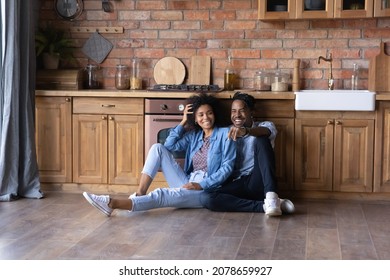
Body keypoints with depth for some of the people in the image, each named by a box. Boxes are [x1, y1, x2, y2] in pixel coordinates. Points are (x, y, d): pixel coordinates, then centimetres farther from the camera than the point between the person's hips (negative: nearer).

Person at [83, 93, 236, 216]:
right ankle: (140, 194, -19)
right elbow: (169, 145, 6)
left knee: (161, 194, -32)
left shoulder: (224, 134, 1)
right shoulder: (194, 135, 19)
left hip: (206, 191, -6)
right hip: (187, 184, 6)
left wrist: (201, 185, -17)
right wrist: (183, 122, 7)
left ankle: (113, 203, -43)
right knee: (158, 148, -8)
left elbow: (227, 167, -8)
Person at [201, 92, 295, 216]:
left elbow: (266, 131, -19)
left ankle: (271, 197, -39)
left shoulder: (264, 126, 8)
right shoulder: (227, 133, 18)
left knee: (261, 140, -23)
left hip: (258, 183, -2)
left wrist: (245, 131, -40)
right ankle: (263, 206, -31)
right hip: (235, 185, 2)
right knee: (208, 199, -28)